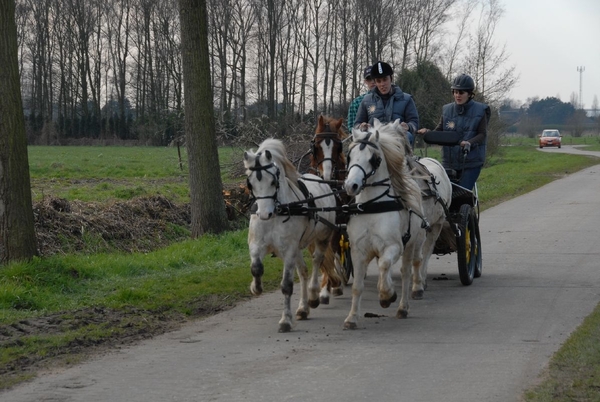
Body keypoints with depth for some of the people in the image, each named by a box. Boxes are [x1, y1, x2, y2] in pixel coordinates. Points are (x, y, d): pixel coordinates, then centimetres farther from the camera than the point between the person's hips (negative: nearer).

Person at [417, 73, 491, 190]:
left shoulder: (480, 110, 1)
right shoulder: (447, 110, 11)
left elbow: (483, 135, -5)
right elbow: (439, 132, 9)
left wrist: (469, 143, -24)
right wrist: (427, 132, -13)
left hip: (471, 162, -4)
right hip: (449, 162, 4)